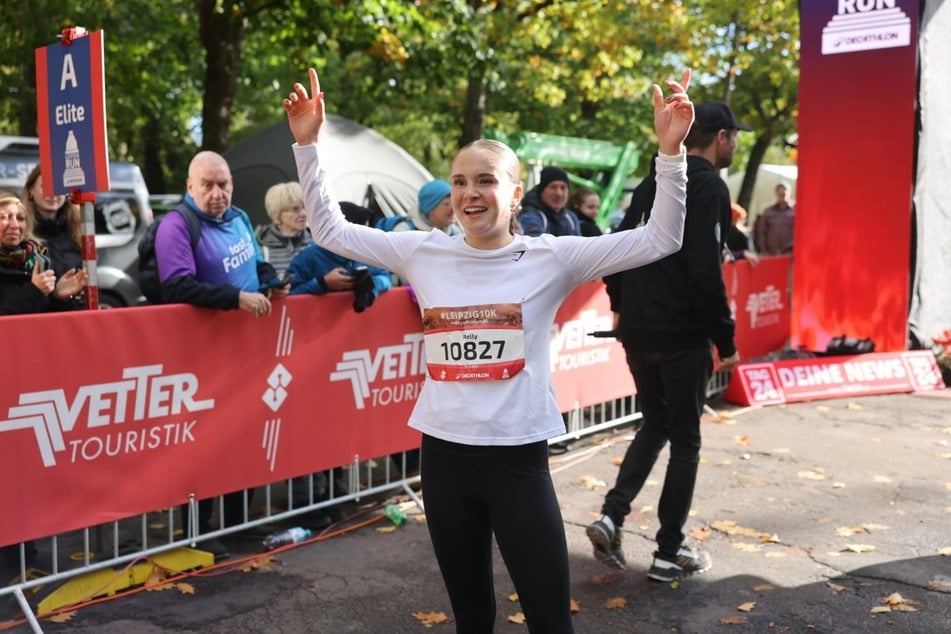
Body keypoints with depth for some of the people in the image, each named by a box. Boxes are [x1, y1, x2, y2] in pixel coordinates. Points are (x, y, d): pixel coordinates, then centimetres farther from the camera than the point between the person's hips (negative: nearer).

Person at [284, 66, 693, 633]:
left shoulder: (552, 256, -5)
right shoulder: (424, 252, 2)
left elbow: (661, 240, -8)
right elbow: (330, 230, 8)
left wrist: (670, 151, -19)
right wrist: (309, 144, 1)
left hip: (517, 456, -2)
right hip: (444, 453, 3)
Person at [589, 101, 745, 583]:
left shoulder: (651, 185, 13)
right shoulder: (710, 187, -11)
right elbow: (706, 273, -19)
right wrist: (725, 339, -13)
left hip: (637, 332, 7)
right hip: (683, 336, -7)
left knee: (654, 425, 21)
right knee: (685, 441, 7)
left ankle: (611, 515, 5)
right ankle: (669, 553, 15)